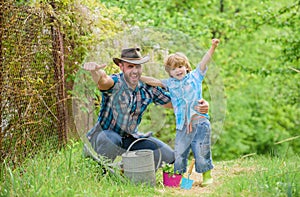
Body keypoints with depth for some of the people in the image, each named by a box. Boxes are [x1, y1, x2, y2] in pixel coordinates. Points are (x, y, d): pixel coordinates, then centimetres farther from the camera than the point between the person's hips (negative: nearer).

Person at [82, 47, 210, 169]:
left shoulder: (148, 88, -4)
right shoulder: (116, 83, -20)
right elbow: (103, 81, -44)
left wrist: (199, 106, -15)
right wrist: (95, 71, -70)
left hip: (131, 137, 5)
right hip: (105, 134, -5)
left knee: (168, 155, -9)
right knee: (111, 140, -41)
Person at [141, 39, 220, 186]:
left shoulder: (194, 77, 8)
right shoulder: (170, 84, 14)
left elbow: (204, 62, 0)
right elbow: (154, 81, 16)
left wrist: (212, 47, -10)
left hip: (199, 121, -3)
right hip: (182, 125, 3)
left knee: (201, 150, -4)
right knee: (179, 151, 2)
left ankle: (207, 175, 9)